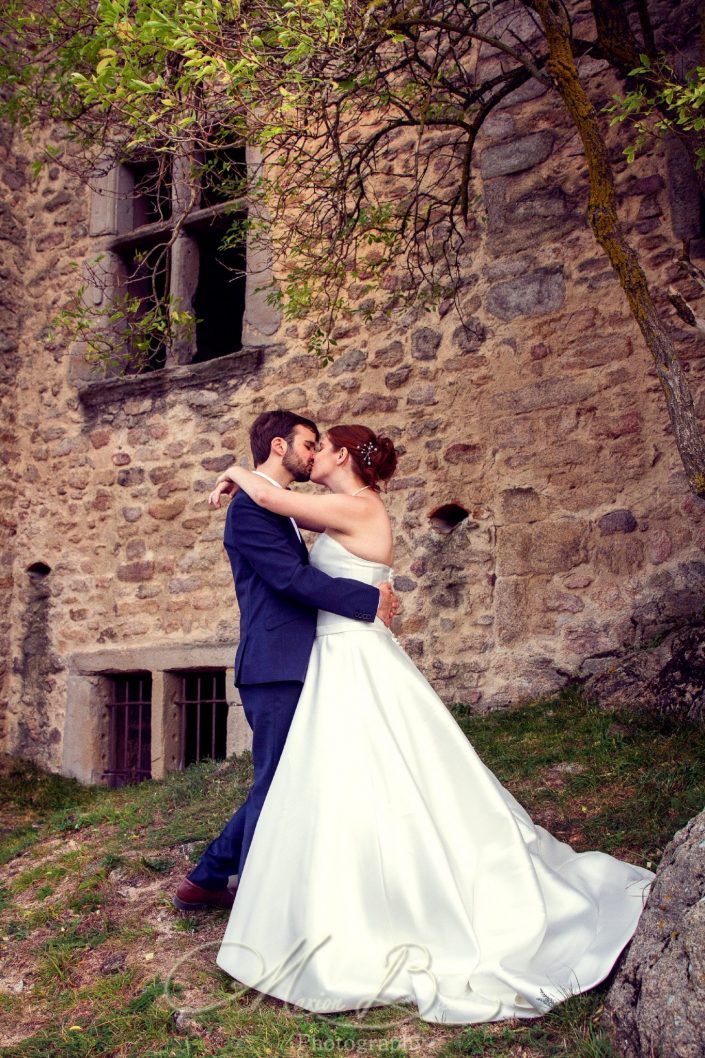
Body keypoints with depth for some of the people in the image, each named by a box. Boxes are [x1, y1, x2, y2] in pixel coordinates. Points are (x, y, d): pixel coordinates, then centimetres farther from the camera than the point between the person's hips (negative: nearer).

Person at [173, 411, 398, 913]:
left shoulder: (279, 510, 20)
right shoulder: (250, 507, -11)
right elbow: (293, 578, -21)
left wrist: (371, 598, 11)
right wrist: (371, 600, -16)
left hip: (289, 668, 10)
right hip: (276, 668, -10)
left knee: (279, 786, 16)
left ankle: (206, 880, 27)